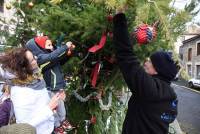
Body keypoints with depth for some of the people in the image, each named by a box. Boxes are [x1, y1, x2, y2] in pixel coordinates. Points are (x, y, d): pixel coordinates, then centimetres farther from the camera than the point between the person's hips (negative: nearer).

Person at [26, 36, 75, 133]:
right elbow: (53, 56, -41)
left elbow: (61, 61, 15)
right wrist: (65, 47, -33)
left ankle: (63, 120, 46)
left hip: (58, 87, 8)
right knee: (54, 108, 10)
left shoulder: (49, 55, 3)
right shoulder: (41, 58, -22)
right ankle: (57, 125, 30)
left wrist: (69, 51, -1)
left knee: (61, 105, 25)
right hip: (50, 90, -8)